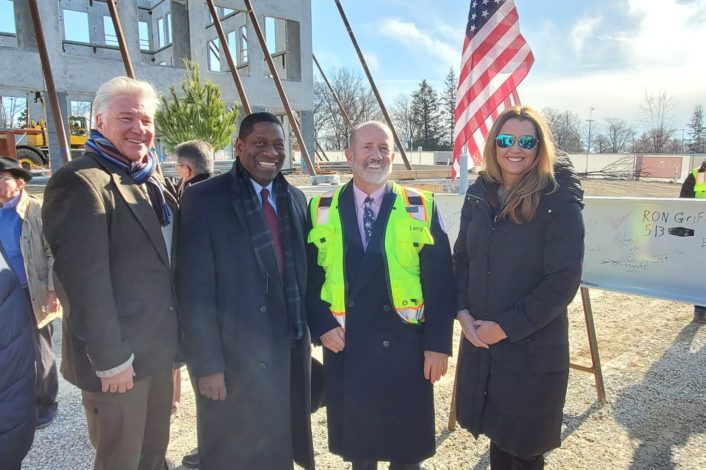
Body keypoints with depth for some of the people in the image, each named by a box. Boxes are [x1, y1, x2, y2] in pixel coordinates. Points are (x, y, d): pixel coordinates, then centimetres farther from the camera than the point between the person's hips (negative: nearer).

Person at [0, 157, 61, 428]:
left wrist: (52, 290, -15)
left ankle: (45, 404, 23)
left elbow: (53, 252, -10)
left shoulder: (37, 211, -8)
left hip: (33, 293, -5)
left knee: (41, 353, 8)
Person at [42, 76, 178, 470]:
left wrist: (172, 338, 15)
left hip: (158, 349, 8)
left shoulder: (152, 179, 11)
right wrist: (110, 357, -19)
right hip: (118, 359, -7)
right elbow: (85, 283, -21)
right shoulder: (79, 182, -17)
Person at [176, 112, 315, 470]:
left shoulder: (295, 199, 6)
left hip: (291, 351, 5)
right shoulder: (203, 199, -12)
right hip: (234, 358, -5)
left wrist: (308, 333, 11)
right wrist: (206, 363, -15)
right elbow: (195, 291, -14)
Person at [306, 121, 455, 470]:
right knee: (356, 441, 18)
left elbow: (440, 281, -4)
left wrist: (438, 344, -7)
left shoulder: (421, 208, -2)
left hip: (405, 346, -1)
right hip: (345, 347, 1)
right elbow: (310, 276, 4)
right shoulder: (321, 210, 2)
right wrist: (321, 326, -8)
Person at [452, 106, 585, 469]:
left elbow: (563, 281, -16)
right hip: (479, 341, 4)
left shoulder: (559, 201, -13)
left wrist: (506, 327, -16)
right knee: (496, 431, 20)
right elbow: (461, 258, 8)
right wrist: (463, 312, -6)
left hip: (532, 348, -4)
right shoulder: (479, 194, 2)